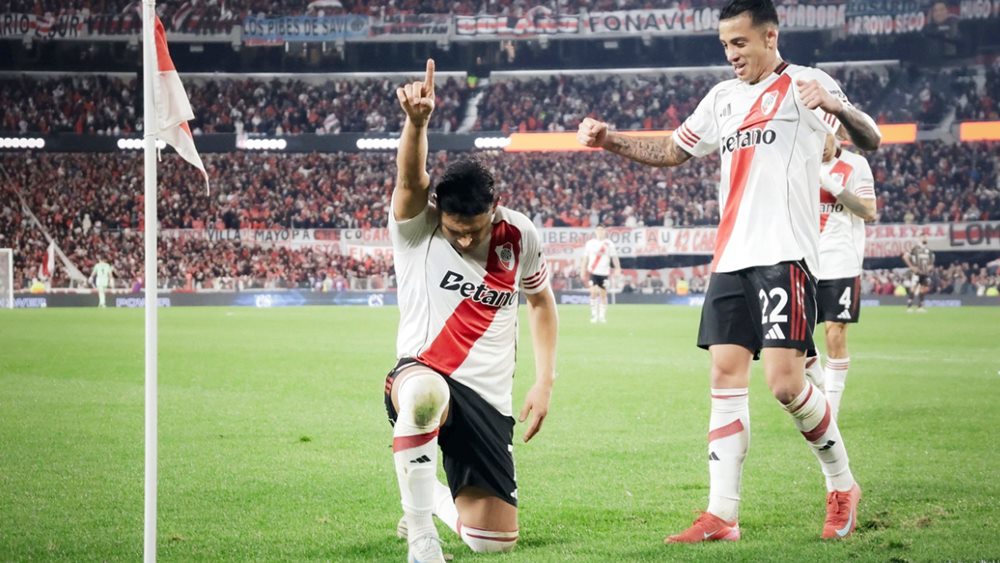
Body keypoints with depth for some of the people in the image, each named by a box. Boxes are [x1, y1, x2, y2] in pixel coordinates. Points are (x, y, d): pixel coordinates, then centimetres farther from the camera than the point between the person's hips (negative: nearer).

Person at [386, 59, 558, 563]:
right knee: (425, 394, -45)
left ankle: (436, 502, 34)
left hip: (489, 400, 4)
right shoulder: (415, 227, -9)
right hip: (420, 371, -4)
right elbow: (410, 179, -31)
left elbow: (541, 301, 18)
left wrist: (545, 381, 9)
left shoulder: (520, 236, 1)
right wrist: (416, 122, -52)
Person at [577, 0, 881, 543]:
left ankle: (842, 487, 8)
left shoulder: (805, 84, -1)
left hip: (786, 257, -7)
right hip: (731, 259, 7)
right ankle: (721, 515, 0)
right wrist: (609, 140, 15)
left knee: (785, 381, -13)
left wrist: (834, 105, -33)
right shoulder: (722, 98, 19)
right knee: (725, 379, 0)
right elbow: (672, 151, 29)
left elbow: (870, 140, -12)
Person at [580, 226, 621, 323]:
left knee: (603, 294, 4)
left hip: (604, 272, 1)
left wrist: (618, 269, -4)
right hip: (593, 271, -1)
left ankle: (603, 316, 14)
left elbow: (614, 257, 3)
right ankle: (594, 315, -7)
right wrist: (583, 270, 6)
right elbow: (585, 258, 9)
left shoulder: (609, 244, 3)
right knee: (594, 292, -15)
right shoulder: (590, 243, 5)